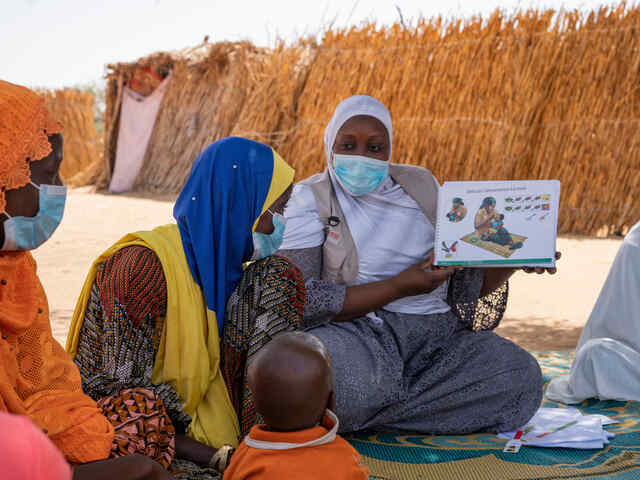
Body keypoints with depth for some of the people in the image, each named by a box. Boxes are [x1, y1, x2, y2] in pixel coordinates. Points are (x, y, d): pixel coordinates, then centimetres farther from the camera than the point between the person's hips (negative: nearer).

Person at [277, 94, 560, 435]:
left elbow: (469, 285, 17)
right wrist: (398, 287, -16)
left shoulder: (421, 185, 15)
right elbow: (296, 300, -13)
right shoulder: (311, 199, 2)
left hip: (437, 334, 5)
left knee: (521, 374, -21)